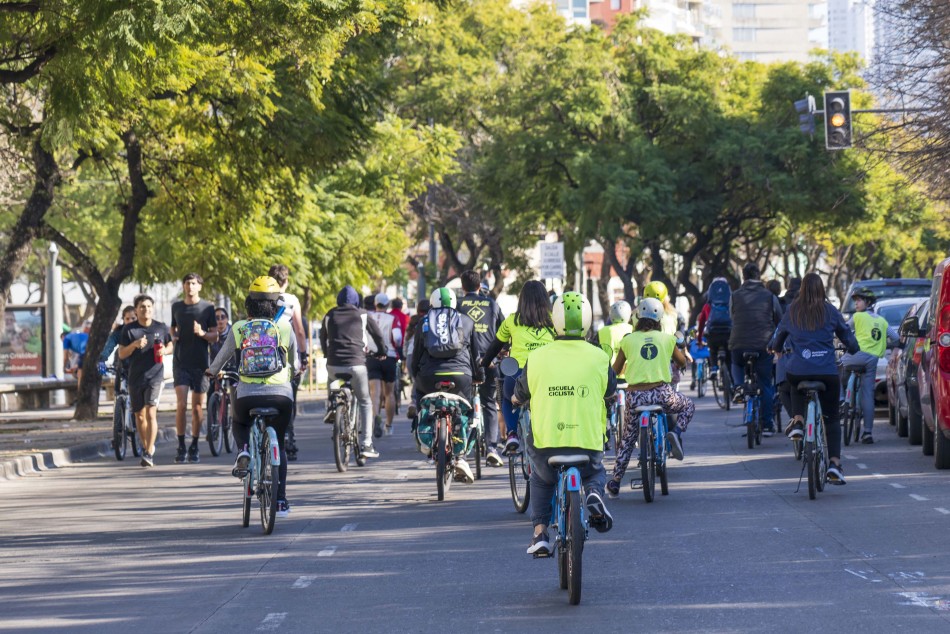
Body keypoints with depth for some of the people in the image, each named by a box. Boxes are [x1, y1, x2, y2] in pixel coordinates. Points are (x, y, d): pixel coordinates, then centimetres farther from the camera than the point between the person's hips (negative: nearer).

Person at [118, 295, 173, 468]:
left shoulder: (161, 328, 3)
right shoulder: (129, 329, 1)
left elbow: (171, 344, 17)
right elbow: (121, 354, -1)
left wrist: (165, 351, -6)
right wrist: (134, 345, -19)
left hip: (155, 376, -2)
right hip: (135, 377, 2)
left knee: (151, 413, -15)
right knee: (140, 416, 12)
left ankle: (149, 453, -17)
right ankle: (146, 446, 33)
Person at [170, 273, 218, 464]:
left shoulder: (208, 307, 1)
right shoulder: (176, 307, 10)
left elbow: (215, 336, 3)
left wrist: (202, 333, -18)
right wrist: (173, 336, 2)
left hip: (200, 363, -1)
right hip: (181, 362, 1)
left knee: (197, 407, 3)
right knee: (181, 405, -11)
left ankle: (194, 447, 14)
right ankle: (181, 446, -4)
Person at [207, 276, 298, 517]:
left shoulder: (238, 329, 6)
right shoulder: (284, 328, 6)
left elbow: (223, 356, 19)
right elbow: (294, 365, 19)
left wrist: (212, 372, 42)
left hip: (247, 395, 0)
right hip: (281, 394, 0)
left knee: (238, 423, 33)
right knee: (279, 445, 20)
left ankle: (244, 450, 1)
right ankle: (281, 501, 16)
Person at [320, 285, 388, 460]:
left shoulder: (330, 315, 12)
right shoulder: (362, 315, 8)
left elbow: (323, 336, 24)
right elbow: (377, 334, 15)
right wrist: (382, 351, 34)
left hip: (333, 365, 2)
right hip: (356, 363, -2)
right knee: (365, 402, 10)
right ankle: (366, 444, 1)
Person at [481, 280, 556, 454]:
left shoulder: (512, 320, 15)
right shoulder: (552, 320, 15)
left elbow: (495, 347, 24)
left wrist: (482, 368, 36)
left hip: (518, 375, 0)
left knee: (507, 396, 32)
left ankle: (512, 433, 11)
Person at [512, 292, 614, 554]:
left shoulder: (537, 358, -2)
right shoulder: (599, 358, -1)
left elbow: (520, 395, 15)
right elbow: (610, 390, 20)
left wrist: (516, 399, 39)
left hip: (546, 443, 0)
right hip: (588, 443, 0)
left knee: (540, 479, 34)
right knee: (596, 472, 34)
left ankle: (540, 532, 16)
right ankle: (594, 493, -1)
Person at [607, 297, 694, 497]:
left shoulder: (628, 340, 5)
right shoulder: (667, 339, 6)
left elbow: (615, 370, 12)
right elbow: (682, 362, 22)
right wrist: (679, 351, 45)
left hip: (636, 396, 1)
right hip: (661, 393, -1)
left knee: (627, 440, 18)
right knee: (688, 407, 29)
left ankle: (614, 483, 17)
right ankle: (676, 432, 0)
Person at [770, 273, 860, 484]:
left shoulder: (792, 311, 7)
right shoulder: (830, 311, 3)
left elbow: (780, 336, 22)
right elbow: (847, 335, 13)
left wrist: (774, 347, 45)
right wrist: (853, 348, 36)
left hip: (797, 371, 1)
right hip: (827, 372, -1)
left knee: (796, 385, 38)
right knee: (832, 417, 10)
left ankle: (797, 422, 14)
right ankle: (834, 463, -4)